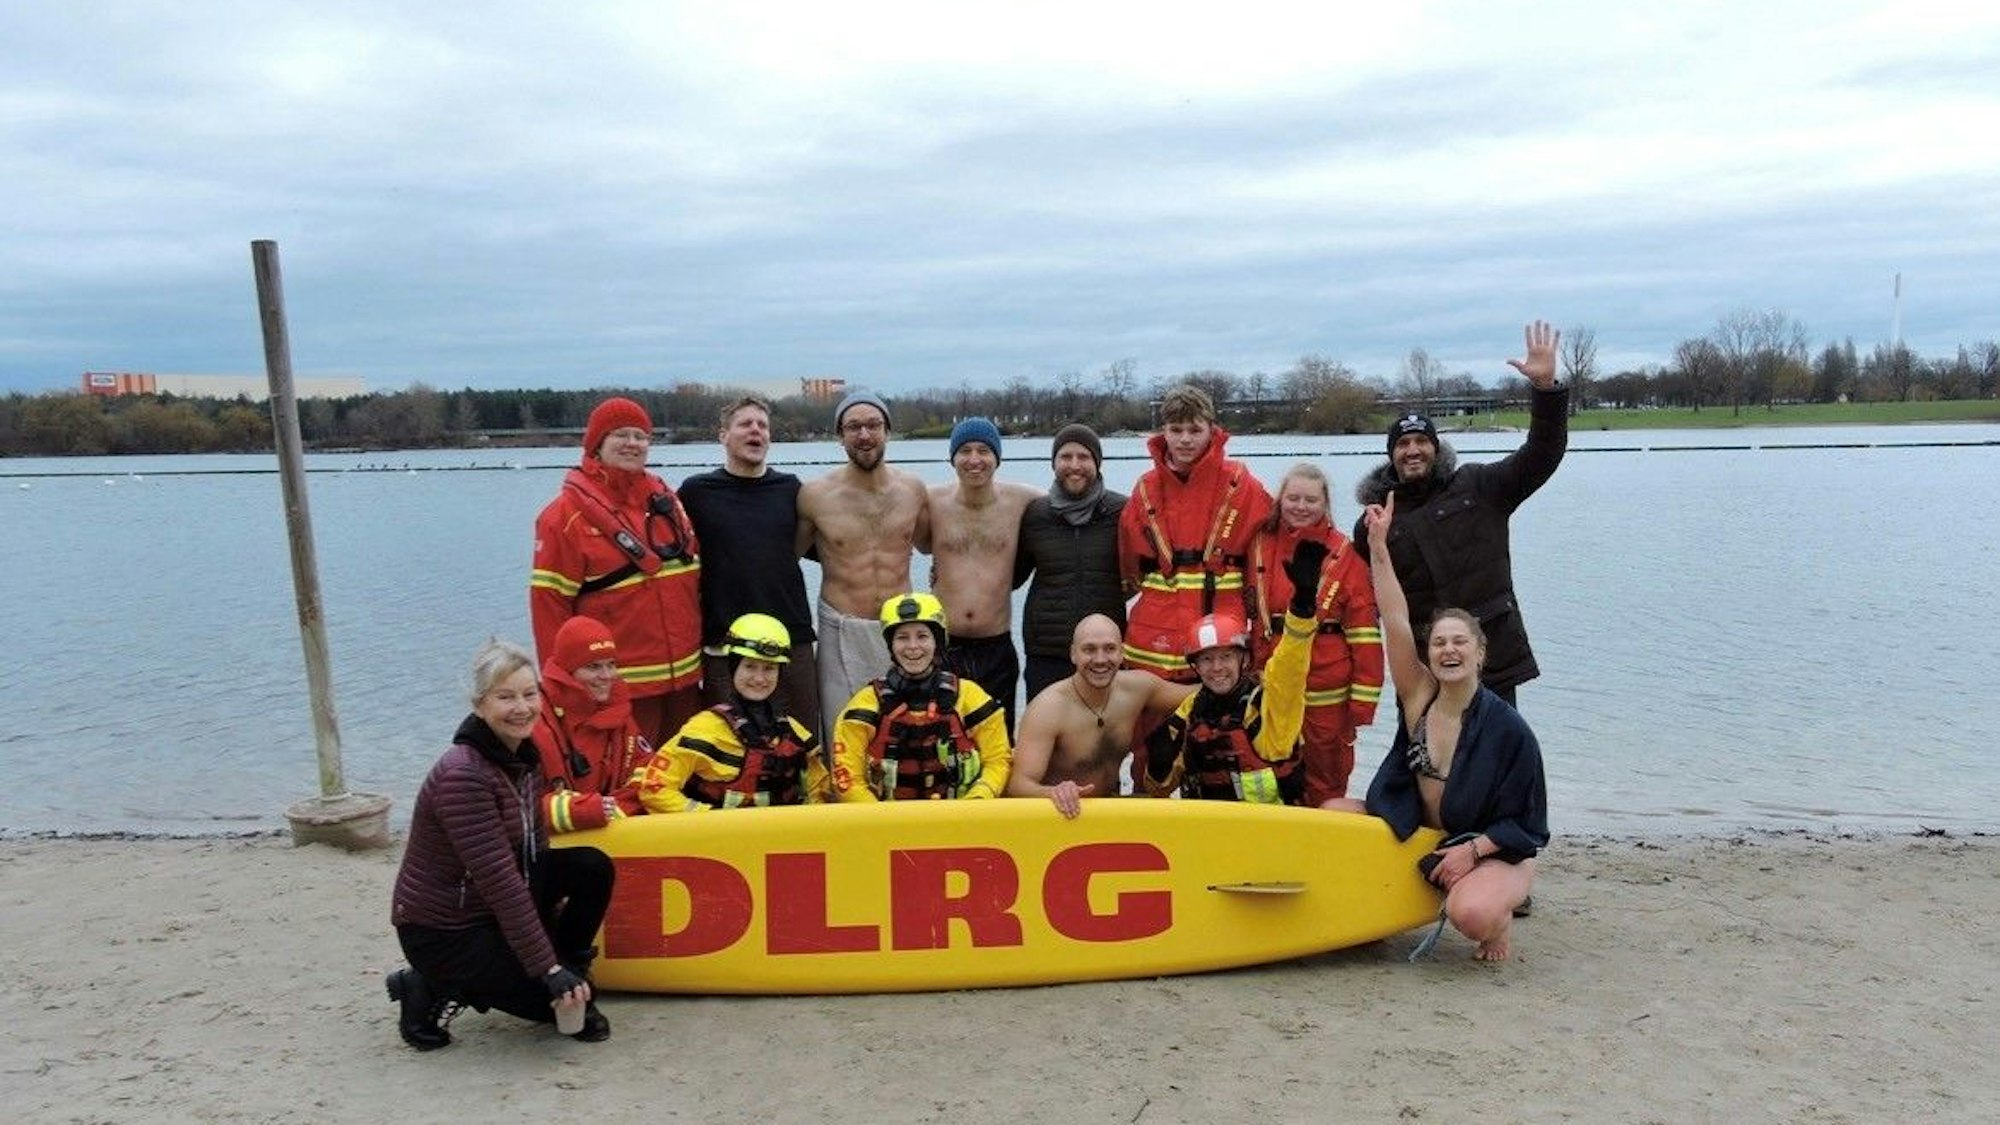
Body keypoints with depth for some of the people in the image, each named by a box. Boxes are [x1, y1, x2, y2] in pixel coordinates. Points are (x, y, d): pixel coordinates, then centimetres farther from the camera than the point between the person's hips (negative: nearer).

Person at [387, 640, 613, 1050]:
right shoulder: (462, 775, -27)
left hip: (495, 908, 8)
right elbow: (500, 882, -27)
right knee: (562, 999, -11)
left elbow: (533, 848, 12)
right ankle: (434, 991, 3)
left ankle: (573, 979, 7)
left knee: (592, 867, -7)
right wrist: (550, 971, -25)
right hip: (441, 930, -8)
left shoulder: (522, 753, 0)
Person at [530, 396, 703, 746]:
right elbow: (550, 601, -8)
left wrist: (703, 648, 15)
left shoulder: (665, 499, 11)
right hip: (617, 689, -6)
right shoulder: (569, 513, -6)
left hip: (684, 678, 6)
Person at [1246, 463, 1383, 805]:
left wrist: (1362, 701, -11)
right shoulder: (1260, 546, 4)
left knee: (1325, 788, 7)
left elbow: (1364, 635, -8)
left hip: (1327, 695, -3)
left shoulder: (1345, 556, -7)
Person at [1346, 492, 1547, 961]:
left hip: (1492, 853, -5)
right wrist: (1378, 547, -18)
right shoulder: (1419, 698, -6)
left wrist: (1473, 850, -25)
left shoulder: (1507, 728, -16)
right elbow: (1395, 621, -14)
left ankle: (1498, 918, 3)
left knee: (1471, 914, -35)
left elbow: (1526, 826, -11)